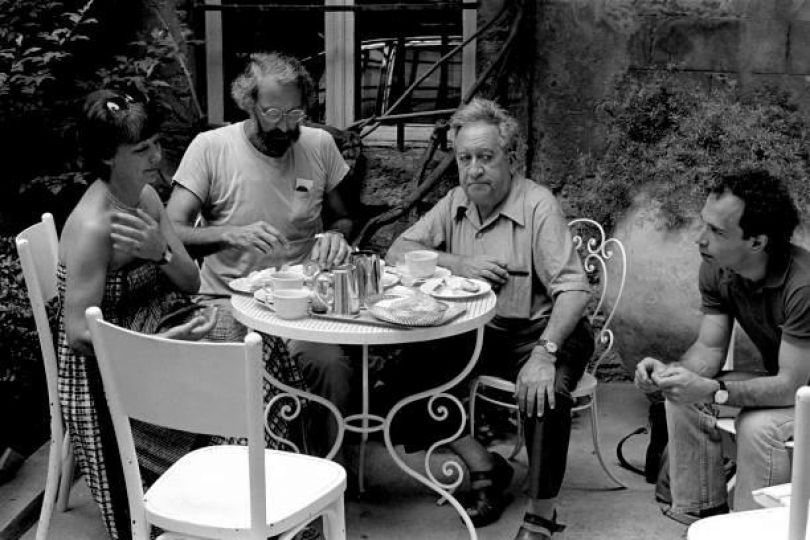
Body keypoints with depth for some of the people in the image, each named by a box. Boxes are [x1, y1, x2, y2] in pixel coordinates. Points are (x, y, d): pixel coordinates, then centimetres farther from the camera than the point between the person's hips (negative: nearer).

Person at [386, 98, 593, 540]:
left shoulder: (537, 206, -15)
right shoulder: (455, 204, 4)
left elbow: (573, 288, -23)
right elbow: (397, 253, 2)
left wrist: (544, 353, -37)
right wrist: (459, 264, -14)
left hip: (540, 331, -6)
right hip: (479, 332, 6)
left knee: (545, 394, -34)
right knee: (409, 369, -13)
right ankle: (485, 468, 2)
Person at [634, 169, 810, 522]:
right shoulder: (716, 270, -10)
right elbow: (709, 349, -6)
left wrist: (711, 390, -41)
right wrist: (669, 372, -28)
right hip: (775, 377, 8)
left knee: (758, 427, -32)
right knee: (682, 401, -9)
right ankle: (703, 518, 0)